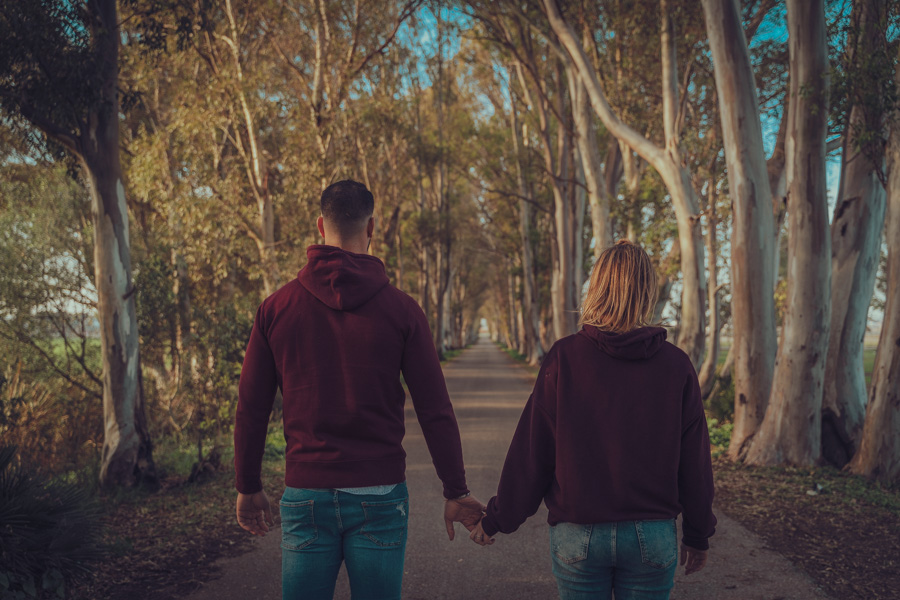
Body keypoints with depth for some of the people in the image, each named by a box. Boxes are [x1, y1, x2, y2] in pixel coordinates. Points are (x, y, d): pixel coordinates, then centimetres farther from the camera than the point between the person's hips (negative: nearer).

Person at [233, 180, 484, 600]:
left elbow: (251, 410, 3)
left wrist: (248, 488, 15)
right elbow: (435, 411, -4)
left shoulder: (277, 307, 0)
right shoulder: (400, 309, -5)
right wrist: (456, 492, 5)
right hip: (379, 497, -1)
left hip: (305, 495, 1)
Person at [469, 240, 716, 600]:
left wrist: (496, 520, 5)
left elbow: (531, 452, -7)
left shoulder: (564, 358, -9)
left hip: (577, 535, -1)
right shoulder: (676, 365, -4)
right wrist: (697, 536, 14)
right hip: (652, 536, 1)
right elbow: (694, 462, 0)